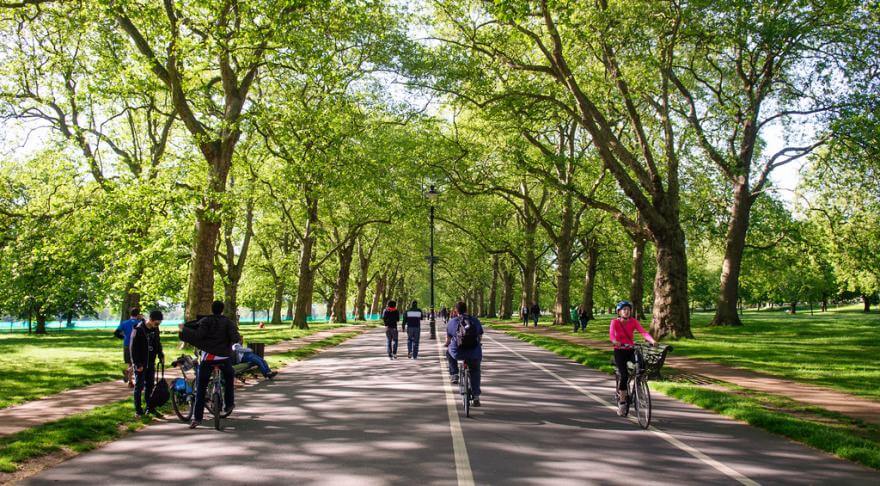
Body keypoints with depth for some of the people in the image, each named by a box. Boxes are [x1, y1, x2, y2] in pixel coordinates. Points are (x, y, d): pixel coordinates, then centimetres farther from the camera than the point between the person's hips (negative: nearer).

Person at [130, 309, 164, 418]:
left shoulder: (155, 329, 4)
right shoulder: (138, 330, -17)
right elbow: (133, 348, -16)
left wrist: (161, 355, 3)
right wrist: (137, 364, -17)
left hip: (151, 363, 6)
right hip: (140, 364, -6)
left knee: (150, 385, 10)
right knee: (139, 386, 1)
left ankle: (150, 407, 19)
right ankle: (138, 410, 8)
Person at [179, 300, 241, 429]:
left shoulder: (206, 320, 1)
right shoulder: (228, 322, 3)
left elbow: (198, 335, -12)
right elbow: (235, 337, -10)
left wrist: (184, 329, -2)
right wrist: (239, 339, 12)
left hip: (208, 357, -1)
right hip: (224, 357, 1)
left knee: (201, 388, 3)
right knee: (229, 379, 29)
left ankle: (197, 418, -2)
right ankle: (229, 405, 28)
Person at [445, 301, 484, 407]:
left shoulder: (452, 322, 3)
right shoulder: (475, 321, 7)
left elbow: (448, 339, 16)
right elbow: (480, 337, 16)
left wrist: (447, 344, 38)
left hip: (457, 353, -1)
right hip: (474, 354, 1)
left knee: (449, 352, 33)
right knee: (475, 373, 23)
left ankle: (454, 375, 25)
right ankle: (476, 397, 21)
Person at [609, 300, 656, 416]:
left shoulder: (633, 322, -2)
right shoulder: (615, 322, -8)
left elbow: (643, 332, -17)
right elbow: (611, 334, -25)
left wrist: (652, 340, -35)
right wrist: (615, 341, -48)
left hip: (631, 350, 2)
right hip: (619, 351, -2)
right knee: (624, 375, -17)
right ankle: (622, 403, -5)